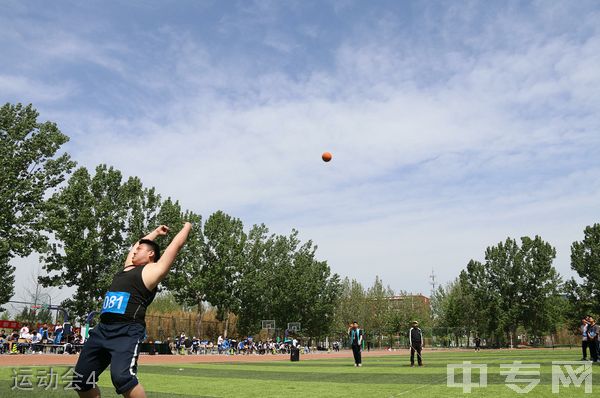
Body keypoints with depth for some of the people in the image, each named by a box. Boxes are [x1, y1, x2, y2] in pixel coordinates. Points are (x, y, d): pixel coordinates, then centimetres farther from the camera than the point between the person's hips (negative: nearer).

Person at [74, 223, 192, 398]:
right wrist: (155, 232, 52)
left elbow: (177, 244, 8)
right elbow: (136, 245, 41)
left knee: (122, 377, -27)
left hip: (127, 331, -8)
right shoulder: (129, 267, 25)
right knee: (81, 379, 8)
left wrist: (188, 226, 23)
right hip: (102, 329, 8)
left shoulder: (153, 270, 5)